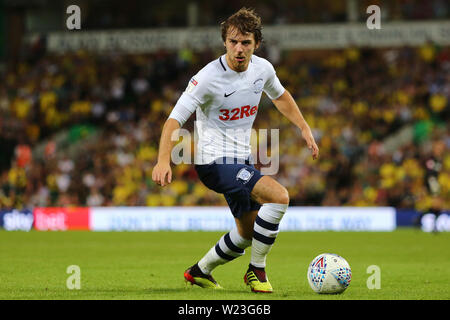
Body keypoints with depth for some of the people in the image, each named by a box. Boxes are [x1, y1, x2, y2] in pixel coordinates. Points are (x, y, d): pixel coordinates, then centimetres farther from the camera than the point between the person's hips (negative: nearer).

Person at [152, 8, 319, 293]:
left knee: (249, 233, 17)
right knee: (279, 196, -26)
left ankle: (199, 272, 38)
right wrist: (164, 160, -34)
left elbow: (280, 96, 22)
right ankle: (256, 270, -11)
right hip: (215, 162, -8)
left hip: (242, 162, 8)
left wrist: (305, 129, 17)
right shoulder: (208, 78, -20)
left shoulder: (263, 68, -1)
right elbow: (175, 119, -20)